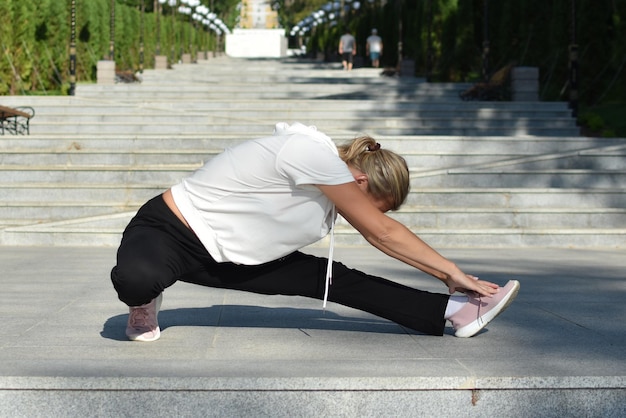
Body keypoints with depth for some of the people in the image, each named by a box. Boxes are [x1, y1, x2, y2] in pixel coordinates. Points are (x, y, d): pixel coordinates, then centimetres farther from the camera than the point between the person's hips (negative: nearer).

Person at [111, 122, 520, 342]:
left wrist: (448, 275, 12)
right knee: (134, 280, -44)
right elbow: (384, 232, -21)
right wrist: (453, 271, -13)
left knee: (337, 279, -3)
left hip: (225, 256, 8)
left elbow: (380, 234, 13)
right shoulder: (312, 155, -27)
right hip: (165, 233, -8)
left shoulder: (330, 174, 2)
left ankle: (453, 310, 2)